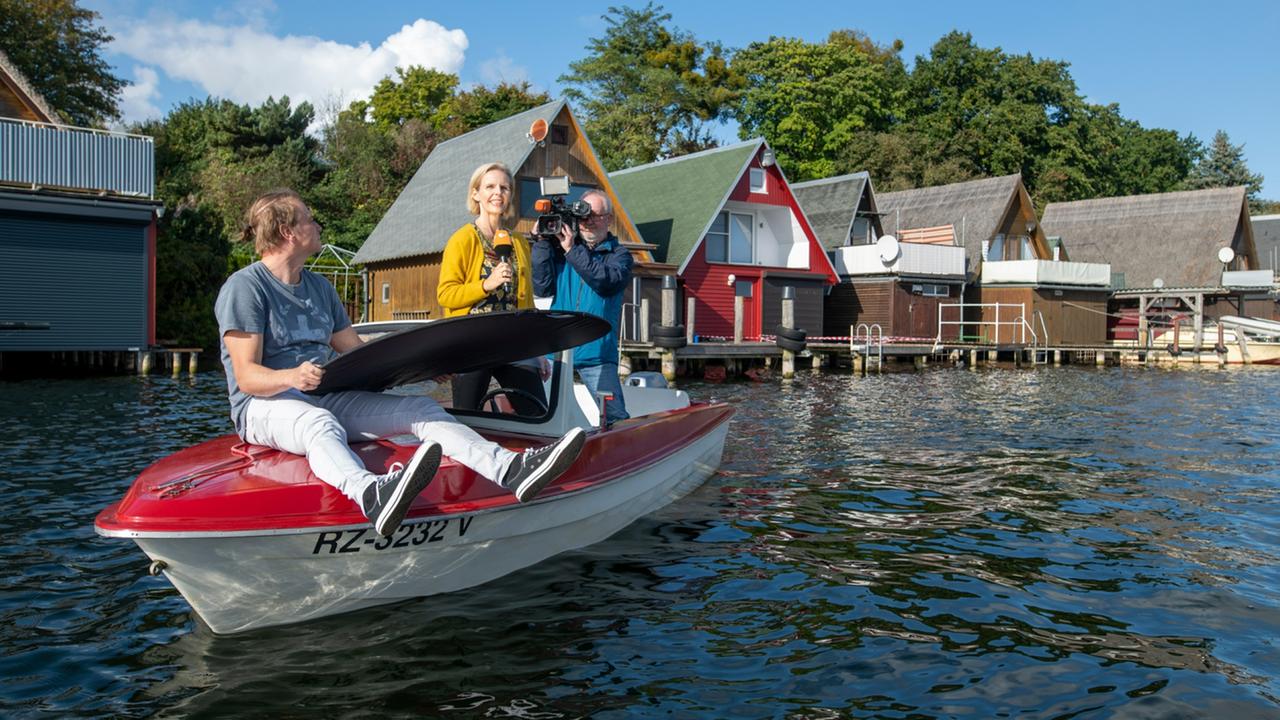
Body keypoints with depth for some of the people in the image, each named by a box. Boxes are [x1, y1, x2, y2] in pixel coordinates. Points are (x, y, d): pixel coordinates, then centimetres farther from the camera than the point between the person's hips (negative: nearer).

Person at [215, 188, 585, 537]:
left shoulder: (319, 287, 19)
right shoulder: (245, 287, -5)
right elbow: (246, 376, -13)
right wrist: (291, 377, -35)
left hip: (327, 397, 7)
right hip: (266, 404, -7)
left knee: (419, 408, -16)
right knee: (321, 425, -42)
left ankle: (509, 468, -39)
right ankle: (373, 496, -76)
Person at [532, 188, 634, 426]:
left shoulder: (619, 254, 5)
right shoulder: (560, 249, 10)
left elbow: (607, 283, -16)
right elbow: (542, 288, -2)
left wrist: (573, 250, -18)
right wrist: (543, 244, -7)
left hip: (597, 352, -2)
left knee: (615, 418, -10)